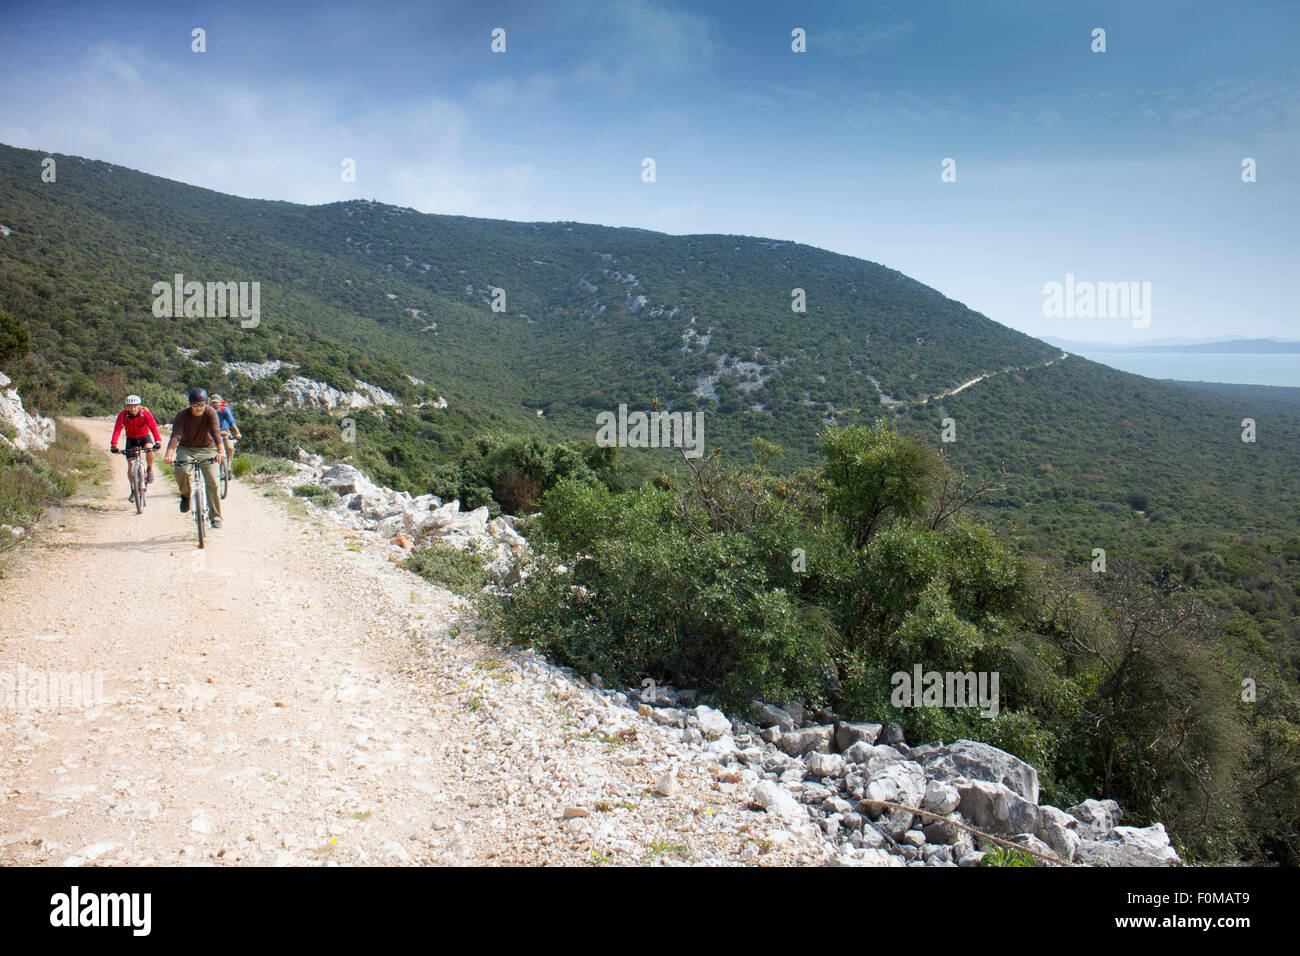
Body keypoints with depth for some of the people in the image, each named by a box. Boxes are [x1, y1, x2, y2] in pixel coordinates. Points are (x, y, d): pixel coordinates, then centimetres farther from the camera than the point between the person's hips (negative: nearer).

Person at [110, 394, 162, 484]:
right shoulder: (122, 415, -21)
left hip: (144, 437, -1)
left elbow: (153, 427, -32)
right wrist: (113, 445, -42)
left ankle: (150, 470, -8)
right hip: (131, 439, 1)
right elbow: (117, 429, -29)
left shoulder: (146, 414, -24)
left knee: (149, 449, -34)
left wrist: (158, 441, -47)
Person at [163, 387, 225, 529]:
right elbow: (175, 436, -27)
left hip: (207, 449, 0)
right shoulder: (182, 416, -14)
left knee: (212, 482, -13)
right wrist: (169, 454, -44)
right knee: (180, 471, -29)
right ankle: (185, 495, 3)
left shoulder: (210, 412, -15)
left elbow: (216, 432, -28)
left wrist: (220, 451, -44)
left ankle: (216, 517, -1)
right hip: (187, 449, 1)